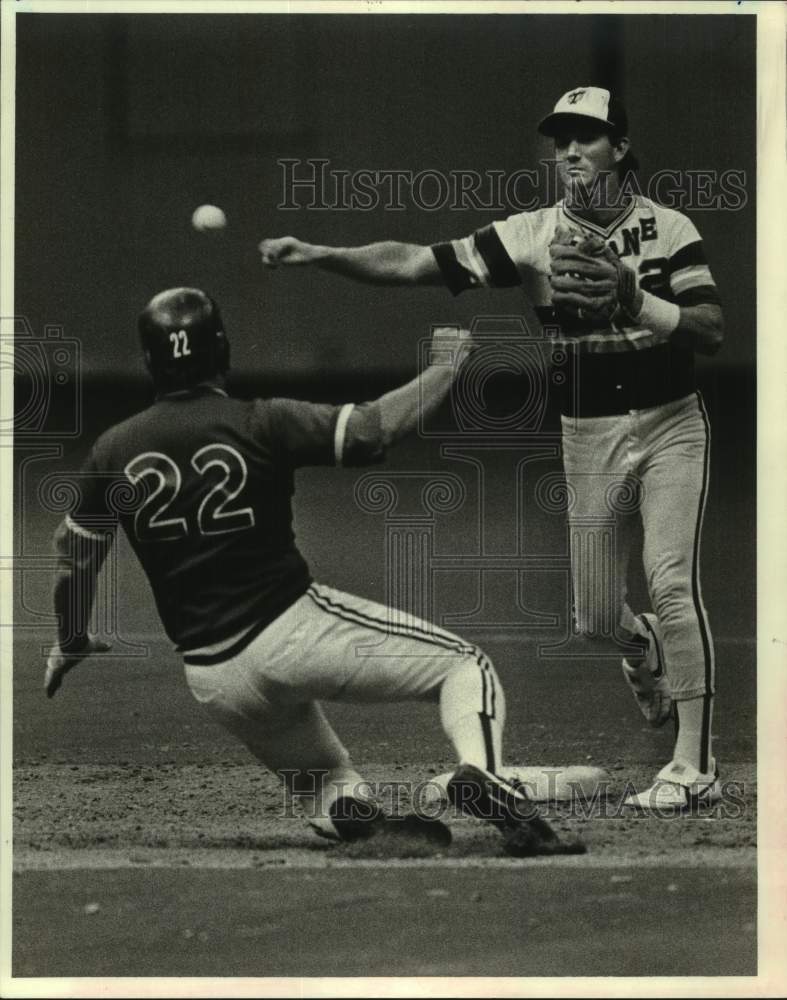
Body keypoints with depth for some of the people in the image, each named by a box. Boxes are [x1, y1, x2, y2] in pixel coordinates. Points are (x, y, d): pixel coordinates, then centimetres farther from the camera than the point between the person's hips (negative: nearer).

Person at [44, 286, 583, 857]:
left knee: (319, 777, 26)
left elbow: (74, 563, 15)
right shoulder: (261, 424, -9)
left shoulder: (113, 452, 5)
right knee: (466, 664, 7)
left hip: (211, 678, 4)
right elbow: (377, 429, -14)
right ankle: (480, 773, -24)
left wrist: (71, 643, 33)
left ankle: (349, 812, -11)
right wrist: (445, 366, 2)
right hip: (292, 628, -4)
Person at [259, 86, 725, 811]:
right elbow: (413, 264, -13)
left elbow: (713, 333, -13)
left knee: (672, 582, -18)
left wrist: (634, 300, -28)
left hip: (671, 425, -2)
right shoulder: (532, 235, -5)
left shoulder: (668, 229, -6)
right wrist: (316, 255, -25)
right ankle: (646, 646, 44)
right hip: (586, 436, 2)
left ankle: (694, 766, -12)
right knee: (595, 620, 5)